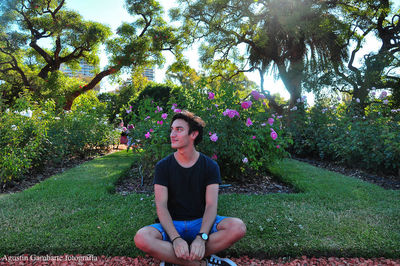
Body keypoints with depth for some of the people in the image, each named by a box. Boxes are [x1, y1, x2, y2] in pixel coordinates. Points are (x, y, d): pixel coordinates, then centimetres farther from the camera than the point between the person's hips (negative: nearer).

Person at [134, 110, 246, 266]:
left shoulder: (210, 166, -3)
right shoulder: (163, 166, -3)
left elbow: (211, 205, -11)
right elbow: (161, 206, -10)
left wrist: (201, 237, -28)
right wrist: (176, 239, -26)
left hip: (201, 222, 0)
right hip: (173, 224, 0)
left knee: (238, 227, -28)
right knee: (141, 238, -30)